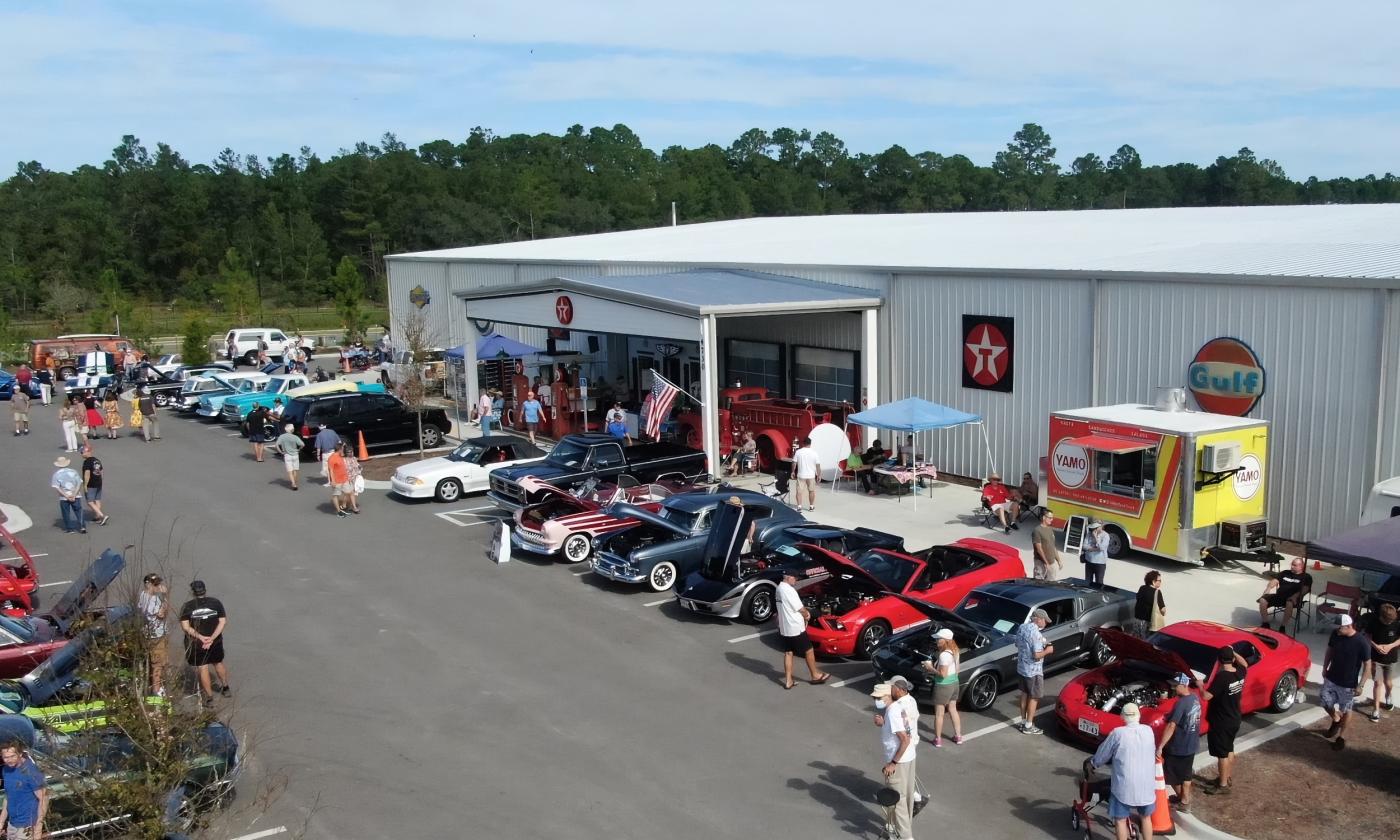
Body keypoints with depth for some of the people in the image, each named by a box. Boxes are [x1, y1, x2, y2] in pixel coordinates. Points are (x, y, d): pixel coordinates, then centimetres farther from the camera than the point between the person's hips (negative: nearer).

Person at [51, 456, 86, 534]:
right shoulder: (73, 471, 1)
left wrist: (66, 496, -11)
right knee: (79, 512, 7)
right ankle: (82, 526, -3)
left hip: (63, 498, -1)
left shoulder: (56, 474, -3)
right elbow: (79, 484, -5)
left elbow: (57, 487, -10)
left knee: (66, 513, 11)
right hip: (76, 496, 1)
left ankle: (69, 528, 16)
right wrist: (74, 495, -8)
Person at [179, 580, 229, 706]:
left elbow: (185, 626, -16)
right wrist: (212, 638, -15)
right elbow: (223, 622, -11)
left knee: (203, 669, 8)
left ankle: (209, 697, 13)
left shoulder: (187, 606, -12)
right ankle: (225, 688, 39)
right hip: (215, 642, 2)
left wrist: (200, 637, -19)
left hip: (196, 643, -2)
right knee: (218, 663, 23)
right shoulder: (216, 603, -8)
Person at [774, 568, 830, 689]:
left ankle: (788, 681, 13)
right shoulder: (789, 590, -22)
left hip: (784, 628, 9)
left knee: (788, 653, 12)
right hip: (795, 628, -9)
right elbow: (800, 609, -16)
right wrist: (807, 615, 5)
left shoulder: (779, 589, 8)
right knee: (809, 651, 8)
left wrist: (804, 611, 5)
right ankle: (815, 676, 20)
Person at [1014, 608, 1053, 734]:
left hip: (1021, 668, 8)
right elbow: (1037, 655, -27)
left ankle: (1023, 721, 29)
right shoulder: (1036, 633, -25)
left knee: (1024, 694, 20)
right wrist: (1047, 650, -8)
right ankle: (1029, 726, 11)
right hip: (1033, 671, -8)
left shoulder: (1021, 628, 1)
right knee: (1034, 697, 4)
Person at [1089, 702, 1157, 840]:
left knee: (1120, 820, 9)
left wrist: (1092, 763, 20)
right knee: (1146, 817, 21)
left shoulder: (1117, 733, -12)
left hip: (1125, 785, -4)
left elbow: (1102, 754, 1)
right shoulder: (1149, 731, -1)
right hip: (1146, 784, 4)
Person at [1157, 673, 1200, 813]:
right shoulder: (1195, 697, -2)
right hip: (1191, 744, 8)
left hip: (1179, 747, -8)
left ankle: (1183, 803, 25)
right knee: (1185, 774, 22)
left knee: (1173, 776, 12)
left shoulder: (1181, 703, -28)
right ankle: (1185, 800, 34)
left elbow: (1171, 726, -33)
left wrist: (1160, 747, -34)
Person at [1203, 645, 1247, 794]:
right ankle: (1229, 777, 38)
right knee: (1229, 750, 23)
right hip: (1234, 720, 8)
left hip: (1221, 723, -8)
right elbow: (1244, 664, 21)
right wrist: (1233, 652, 13)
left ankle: (1223, 785, 14)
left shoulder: (1221, 677, -28)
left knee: (1222, 754, 4)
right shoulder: (1240, 672, -5)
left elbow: (1206, 696, -28)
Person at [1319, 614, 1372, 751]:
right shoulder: (1335, 634, -11)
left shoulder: (1362, 642, -24)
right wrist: (1324, 669, 11)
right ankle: (1336, 720, 42)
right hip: (1331, 679, 4)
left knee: (1346, 710, 10)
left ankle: (1342, 737, 29)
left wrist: (1361, 684, -14)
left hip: (1348, 683, -4)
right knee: (1325, 703, 12)